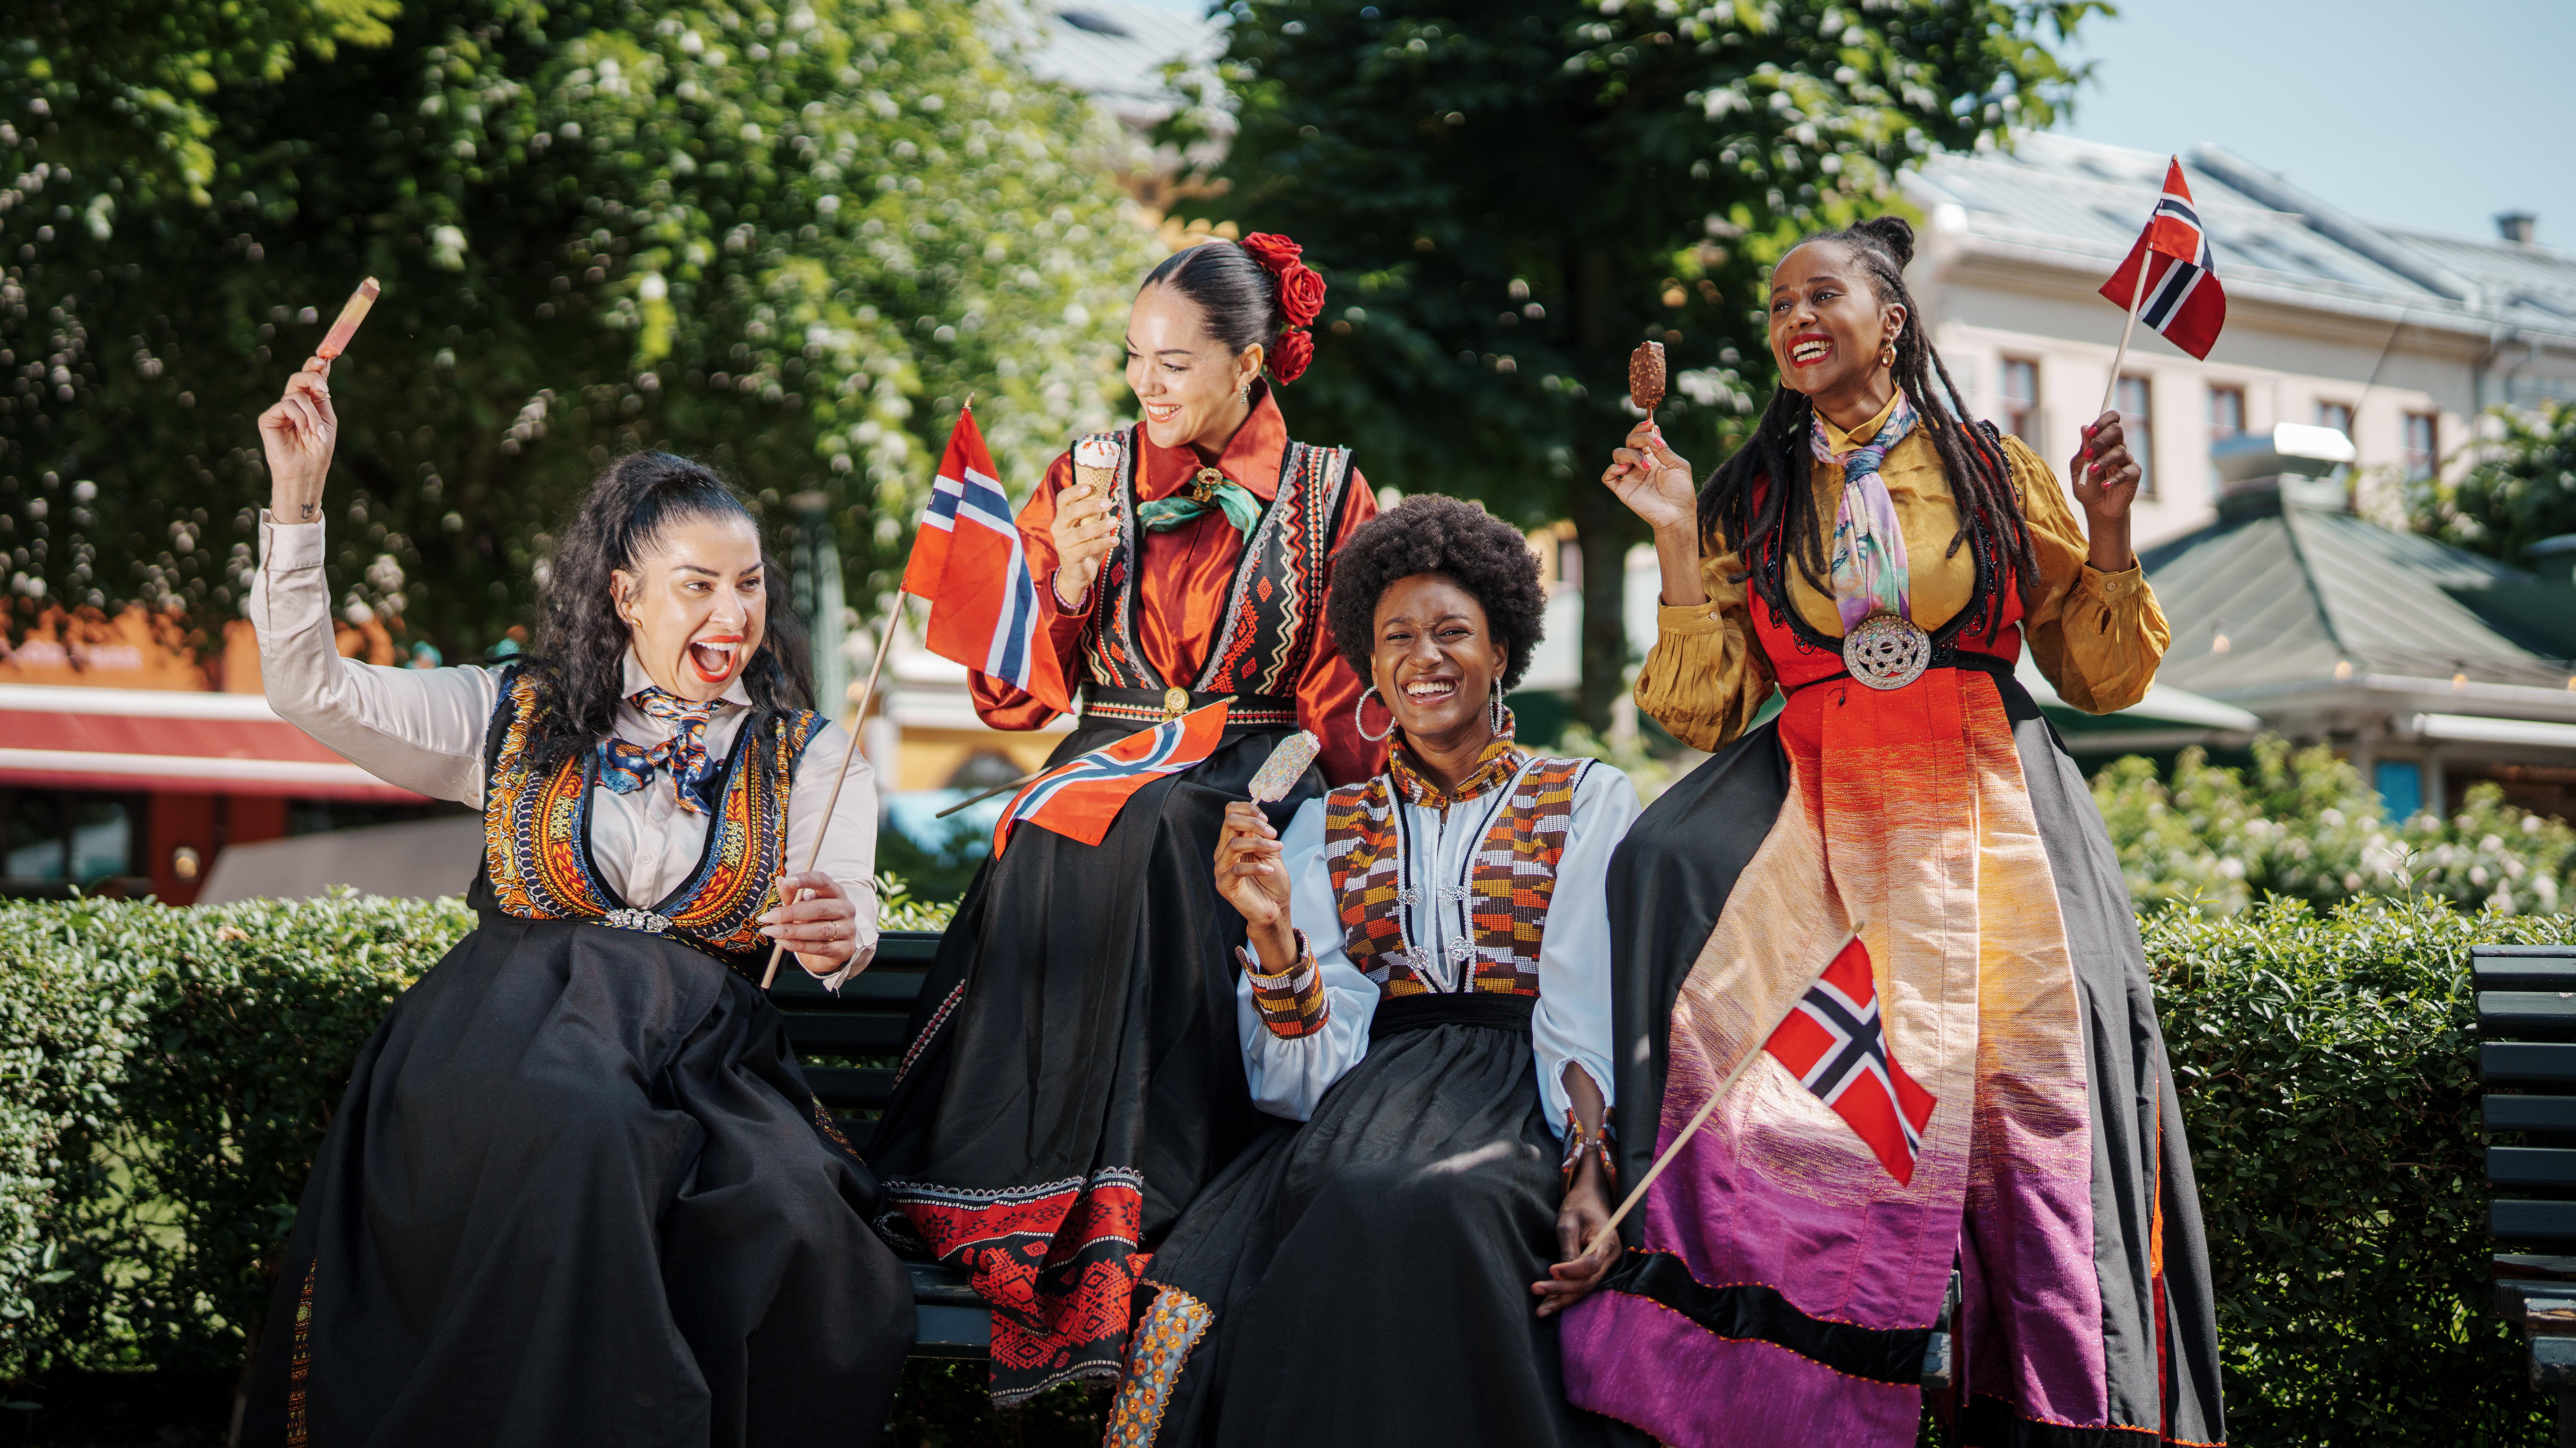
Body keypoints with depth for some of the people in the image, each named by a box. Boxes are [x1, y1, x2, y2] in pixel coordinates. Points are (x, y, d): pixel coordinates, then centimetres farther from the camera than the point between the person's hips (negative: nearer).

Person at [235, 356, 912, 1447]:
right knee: (580, 1133, -38)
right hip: (509, 1028, 0)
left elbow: (846, 922, 4)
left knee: (792, 1223, -33)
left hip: (700, 1048, 1)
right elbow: (309, 690, 9)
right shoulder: (519, 717, 16)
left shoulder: (804, 755, 16)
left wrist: (839, 939, -21)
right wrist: (297, 496, 1)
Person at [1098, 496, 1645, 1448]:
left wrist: (1590, 1174, -18)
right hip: (1373, 1091, 2)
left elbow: (1595, 1016, 0)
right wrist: (1274, 929, -13)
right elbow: (1314, 1058, 7)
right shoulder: (1328, 826, 19)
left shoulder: (1590, 801, 13)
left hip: (1527, 1106, -2)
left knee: (1422, 1206, -38)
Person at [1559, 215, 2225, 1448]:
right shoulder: (1752, 497, 18)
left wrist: (2109, 533, 2)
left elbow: (2105, 678, 14)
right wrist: (1678, 541, 4)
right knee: (1677, 870, -29)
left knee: (2035, 1020, -24)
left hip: (1987, 803, 0)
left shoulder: (1995, 472, 15)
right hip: (1809, 797, 1)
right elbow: (1711, 710, 8)